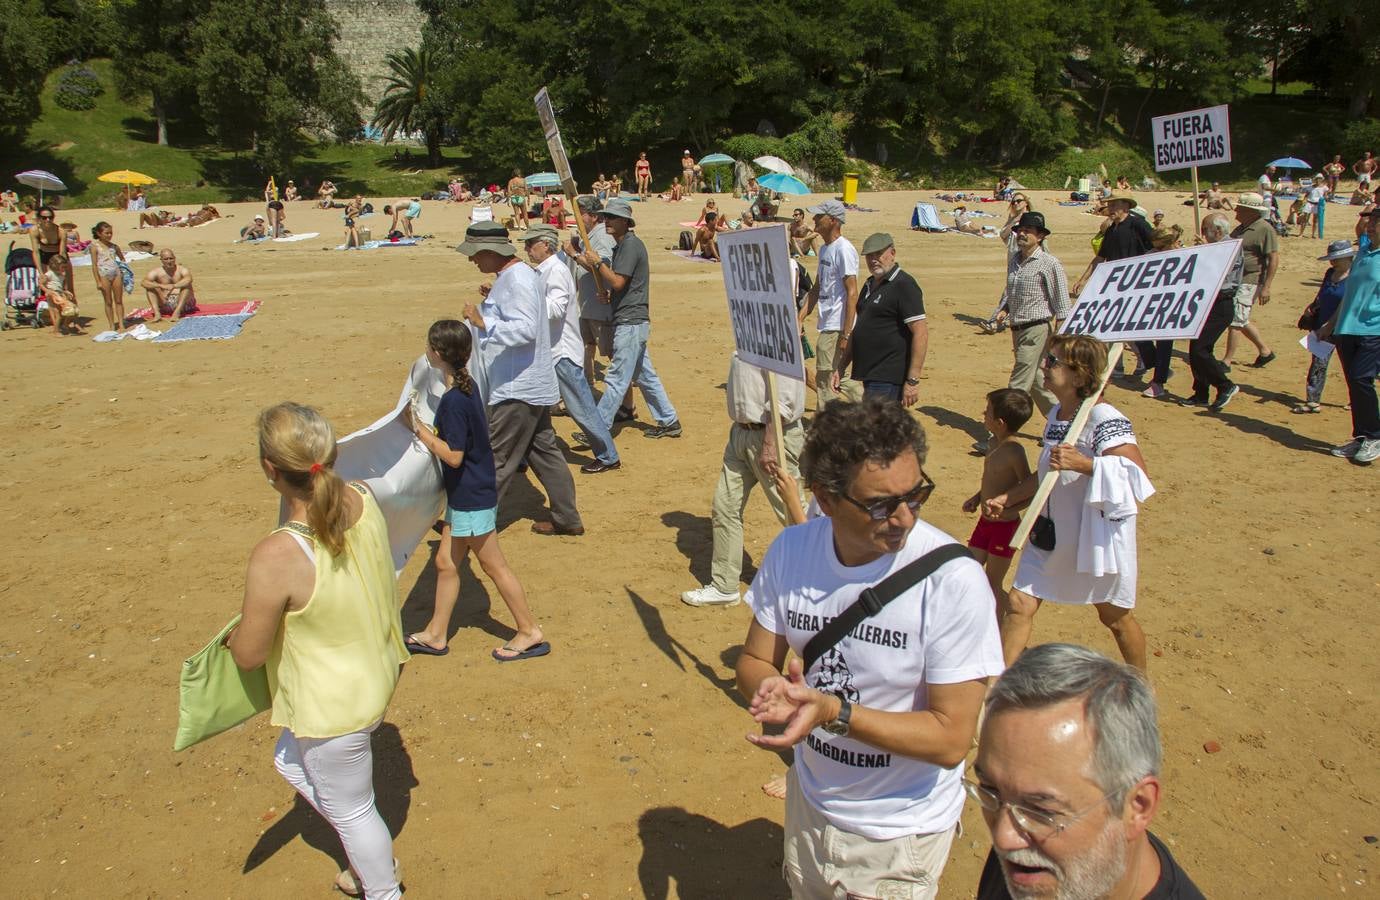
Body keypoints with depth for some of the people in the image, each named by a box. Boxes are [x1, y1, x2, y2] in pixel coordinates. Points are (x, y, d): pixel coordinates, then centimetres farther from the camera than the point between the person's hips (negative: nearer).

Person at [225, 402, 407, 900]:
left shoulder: (277, 557, -36)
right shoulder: (364, 499, -15)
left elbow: (249, 655, -19)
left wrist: (236, 632, 0)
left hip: (332, 707, -8)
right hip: (378, 672, 8)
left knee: (349, 808, 20)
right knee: (292, 762, 32)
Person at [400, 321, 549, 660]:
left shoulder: (453, 401, -24)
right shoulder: (467, 388, 5)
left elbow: (453, 456, -23)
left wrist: (418, 428, -18)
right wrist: (423, 428, 11)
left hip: (471, 498, -10)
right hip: (463, 495, 10)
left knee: (494, 565, 3)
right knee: (446, 563, 16)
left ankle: (530, 632, 16)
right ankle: (436, 635, 28)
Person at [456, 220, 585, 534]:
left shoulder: (517, 279, -19)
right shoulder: (511, 275, 13)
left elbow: (526, 329, -28)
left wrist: (483, 322, -31)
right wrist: (493, 303, 11)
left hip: (518, 388, -11)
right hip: (531, 384, 11)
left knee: (496, 461, -1)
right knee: (543, 451, 15)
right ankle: (567, 520, 22)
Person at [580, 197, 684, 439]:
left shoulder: (631, 245, -14)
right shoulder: (621, 246, 17)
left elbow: (617, 282, -21)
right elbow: (609, 284, 15)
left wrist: (598, 262, -11)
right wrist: (594, 264, 3)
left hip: (631, 323, -11)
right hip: (632, 322, 11)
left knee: (616, 379, -6)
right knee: (646, 376, 15)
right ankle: (669, 422, 21)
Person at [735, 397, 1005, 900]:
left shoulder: (953, 580, -28)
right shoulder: (791, 551, -13)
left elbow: (951, 739, -25)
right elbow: (754, 660, -3)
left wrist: (832, 712, -35)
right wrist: (771, 688, -26)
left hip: (900, 832, -4)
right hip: (809, 802, 5)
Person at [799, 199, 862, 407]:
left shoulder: (843, 249, -14)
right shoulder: (824, 249, 15)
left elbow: (852, 293, -19)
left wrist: (846, 334, -23)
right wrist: (801, 317, 13)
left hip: (837, 327, -10)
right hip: (828, 325, 10)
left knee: (825, 379, -5)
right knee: (842, 378, 15)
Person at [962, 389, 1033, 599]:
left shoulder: (1014, 452, -23)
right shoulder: (993, 442, 3)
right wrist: (978, 497, 8)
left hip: (1005, 525, -8)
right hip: (985, 521, 8)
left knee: (992, 582, 5)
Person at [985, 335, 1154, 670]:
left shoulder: (1103, 419, -20)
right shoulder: (1056, 413, 6)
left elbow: (1137, 472, -30)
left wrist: (1083, 463, -38)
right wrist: (1006, 499, 13)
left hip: (1098, 535, -7)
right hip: (1052, 531, 7)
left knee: (1115, 617, 13)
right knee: (1018, 604, 0)